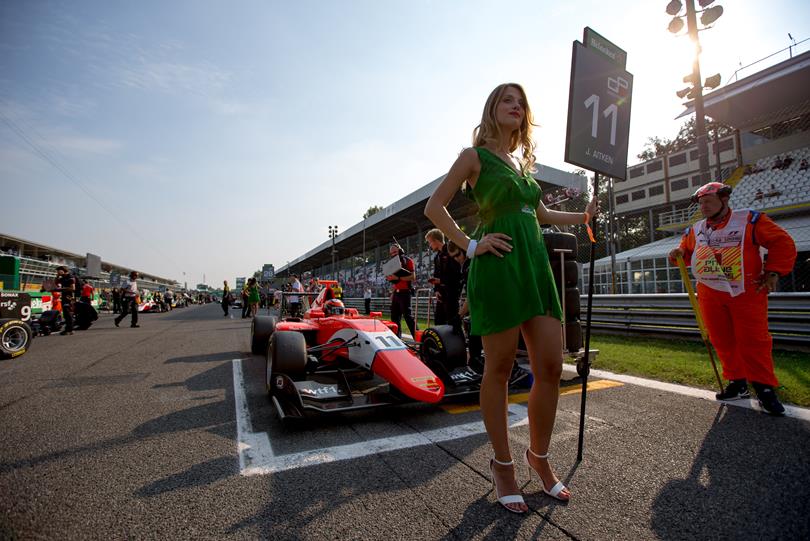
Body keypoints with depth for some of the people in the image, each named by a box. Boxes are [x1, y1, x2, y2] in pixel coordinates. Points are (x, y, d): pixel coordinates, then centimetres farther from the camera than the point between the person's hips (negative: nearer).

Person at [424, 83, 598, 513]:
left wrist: (582, 217, 26)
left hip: (535, 263, 7)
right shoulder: (475, 156, 5)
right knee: (499, 368, 1)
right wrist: (470, 245, -9)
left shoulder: (522, 161, 25)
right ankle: (502, 464, 19)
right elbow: (434, 207, -1)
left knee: (551, 367, 4)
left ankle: (538, 456, 25)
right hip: (497, 265, -7)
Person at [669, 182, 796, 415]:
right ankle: (737, 382, 21)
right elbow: (687, 251, 22)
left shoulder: (749, 220, -2)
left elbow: (782, 242, -2)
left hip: (747, 293, -4)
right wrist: (679, 253, -1)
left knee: (753, 341, -2)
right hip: (710, 295, 4)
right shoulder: (695, 230, 10)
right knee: (723, 341, 8)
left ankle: (764, 388, 10)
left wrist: (773, 272, -9)